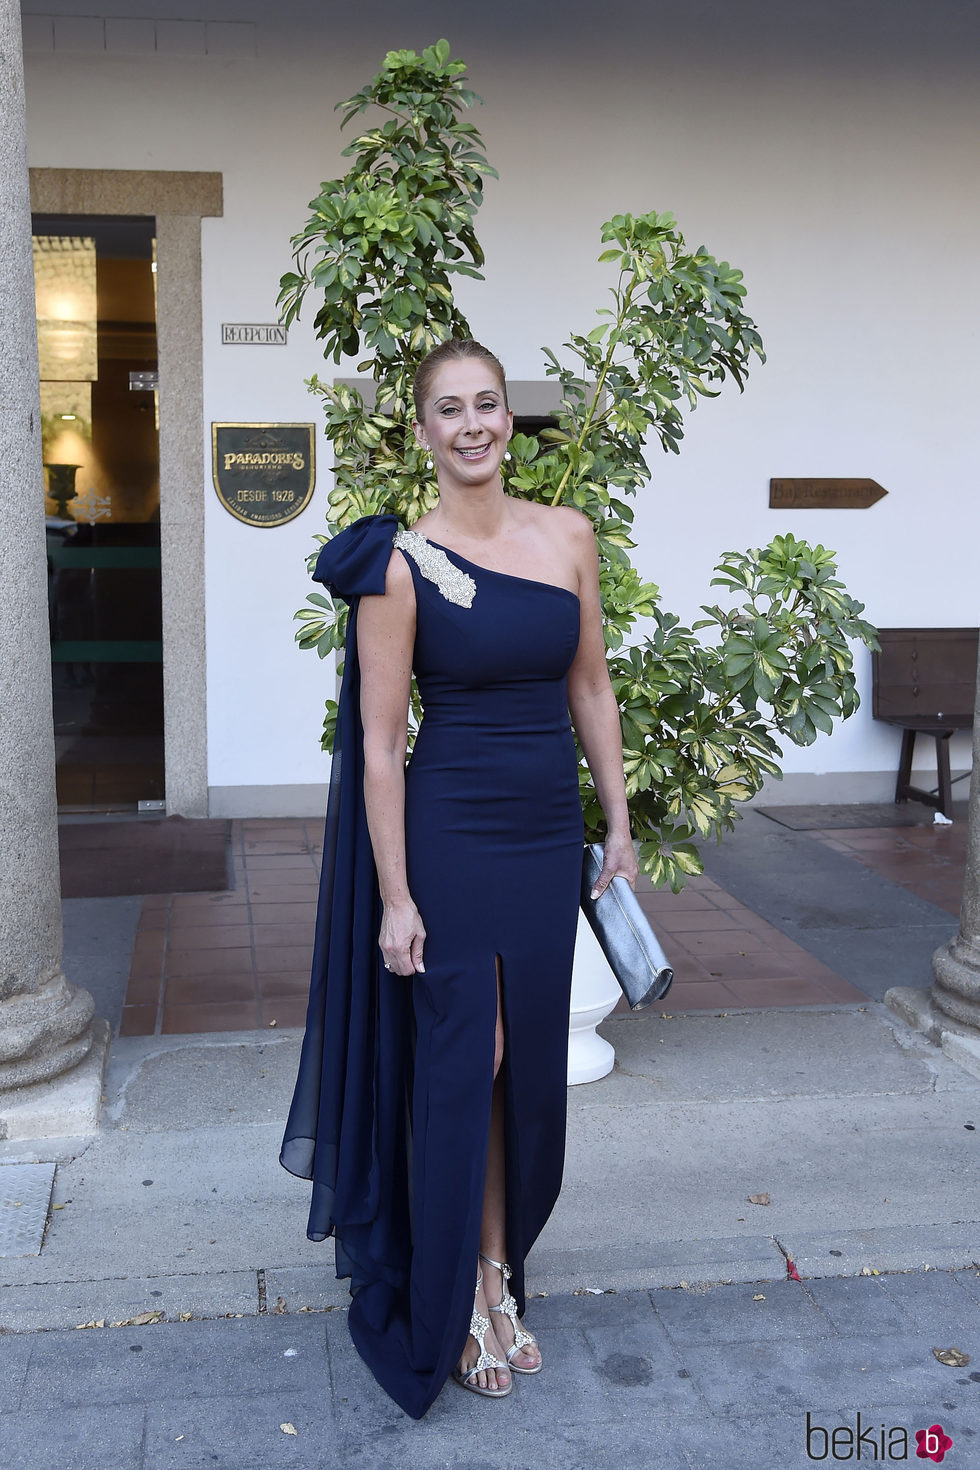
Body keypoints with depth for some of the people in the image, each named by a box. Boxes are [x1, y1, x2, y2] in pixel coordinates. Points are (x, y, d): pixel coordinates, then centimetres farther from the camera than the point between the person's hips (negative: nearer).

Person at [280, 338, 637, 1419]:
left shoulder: (568, 537, 2)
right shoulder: (400, 562, -10)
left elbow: (590, 691, 10)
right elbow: (379, 743, -9)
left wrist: (618, 823, 10)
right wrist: (394, 897, -11)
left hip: (551, 831, 4)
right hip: (450, 831, -4)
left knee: (528, 1059, 14)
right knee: (463, 1058, 4)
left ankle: (500, 1259, 34)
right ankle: (473, 1294, 23)